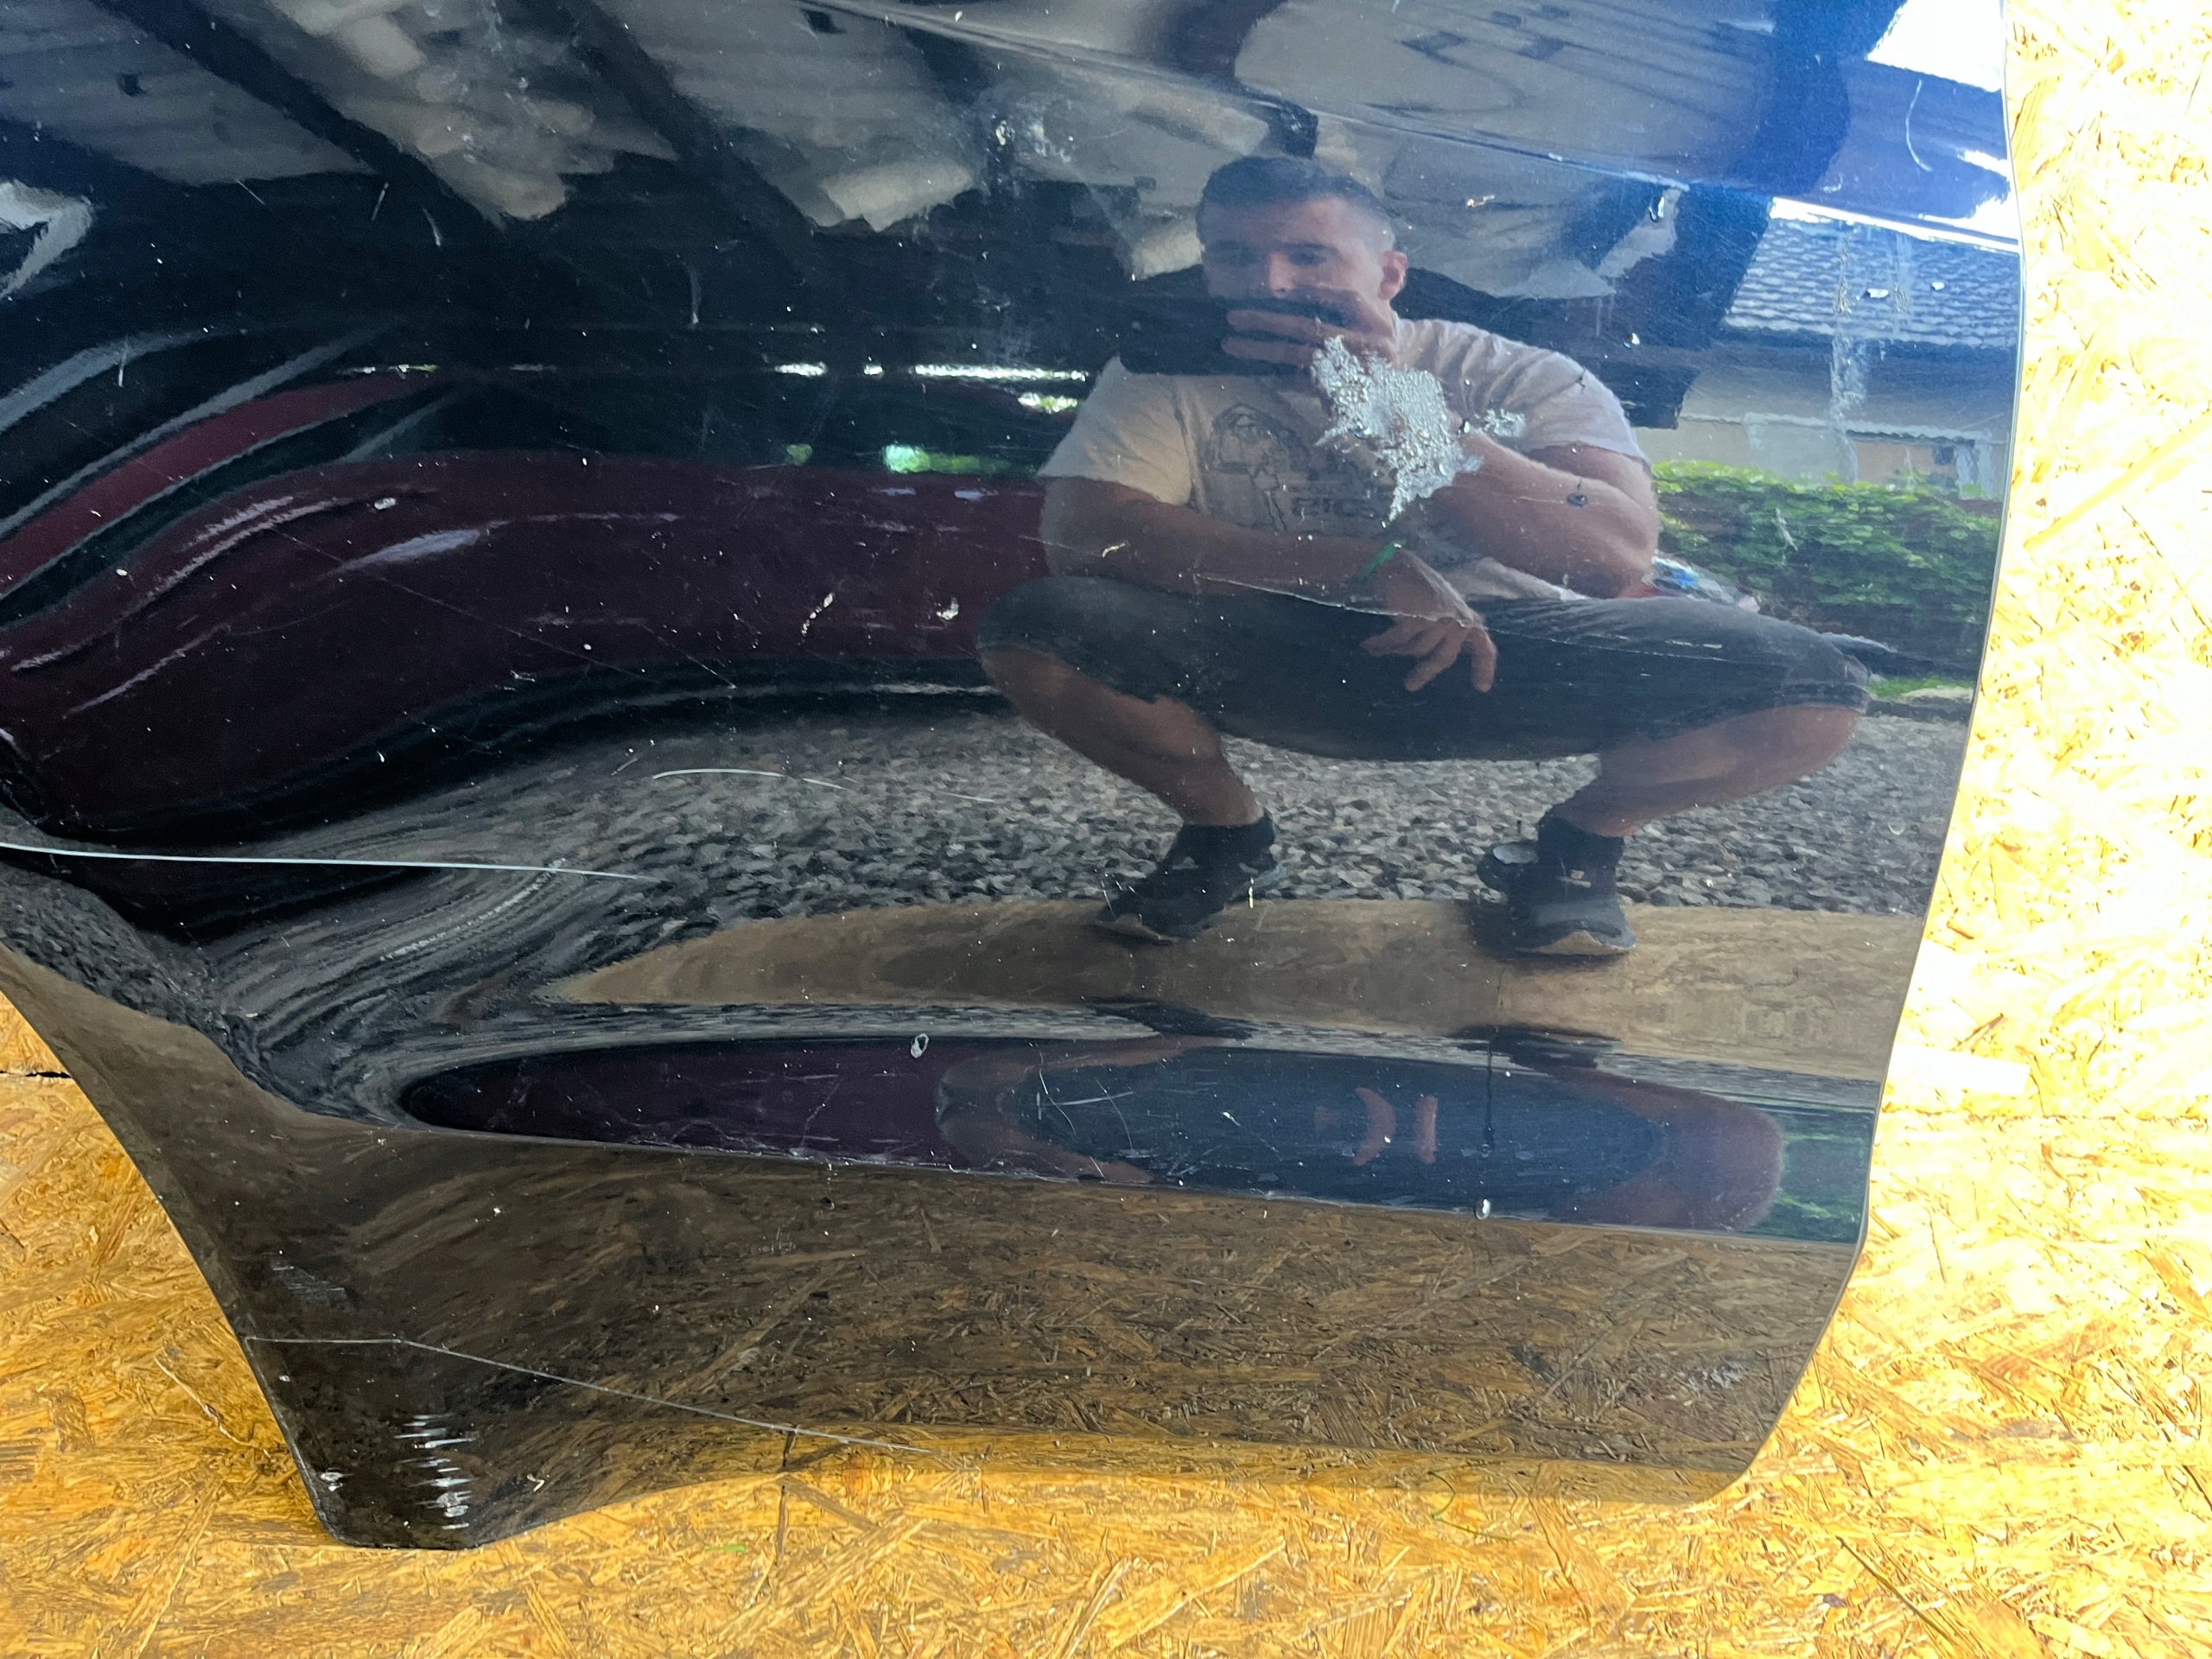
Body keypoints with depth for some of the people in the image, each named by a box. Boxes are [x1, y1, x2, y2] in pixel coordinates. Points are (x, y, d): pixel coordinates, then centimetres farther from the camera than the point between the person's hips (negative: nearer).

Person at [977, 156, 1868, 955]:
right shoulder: (1168, 380, -7)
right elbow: (1080, 528, -24)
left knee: (1811, 688, -23)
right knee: (1030, 630, -25)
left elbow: (1618, 556, -24)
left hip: (1510, 653, 0)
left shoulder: (1519, 381, -9)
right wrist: (1369, 564, -28)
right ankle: (1226, 833, 4)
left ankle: (1577, 842, 8)